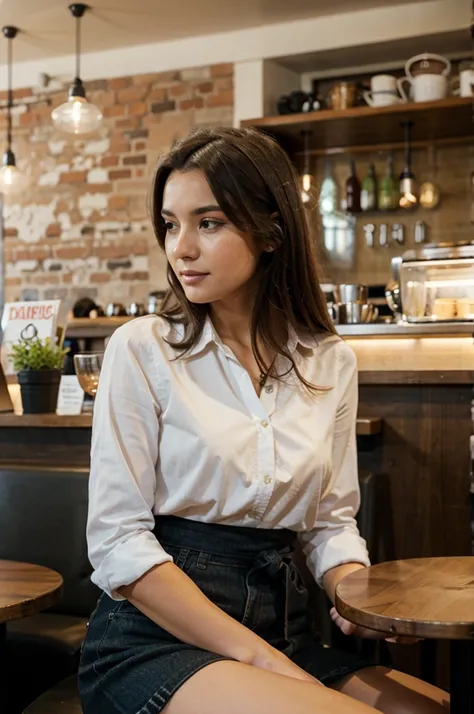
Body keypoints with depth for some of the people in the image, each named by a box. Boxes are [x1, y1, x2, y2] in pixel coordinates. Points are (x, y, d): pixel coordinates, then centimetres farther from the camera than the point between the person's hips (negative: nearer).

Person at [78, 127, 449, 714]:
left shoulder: (331, 364, 8)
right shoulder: (141, 350, -4)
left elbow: (332, 521, 12)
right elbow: (118, 539, -9)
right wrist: (257, 657, -16)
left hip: (283, 626, 6)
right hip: (157, 634, -5)